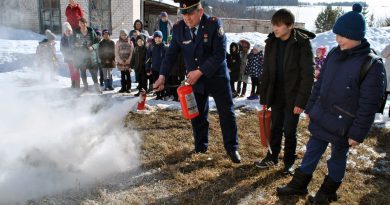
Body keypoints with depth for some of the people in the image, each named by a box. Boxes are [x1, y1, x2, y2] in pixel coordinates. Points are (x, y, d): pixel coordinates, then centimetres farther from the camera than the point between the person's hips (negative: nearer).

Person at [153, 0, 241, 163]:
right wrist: (162, 76, -12)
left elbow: (220, 54, -22)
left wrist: (200, 72, -24)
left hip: (216, 76, -3)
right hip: (194, 79, 3)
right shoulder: (178, 29, -6)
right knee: (197, 114, 12)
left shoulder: (214, 24, -17)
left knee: (227, 113, 4)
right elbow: (171, 54, -1)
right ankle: (200, 147, 30)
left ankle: (232, 148, 21)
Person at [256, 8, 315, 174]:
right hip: (276, 95, 4)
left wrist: (301, 101, -17)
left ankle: (289, 162, 27)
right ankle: (272, 157, 33)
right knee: (275, 128, 15)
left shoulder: (302, 43, -13)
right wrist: (264, 97, 5)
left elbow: (308, 75, -14)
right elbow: (266, 72, 6)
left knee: (289, 131, 7)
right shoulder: (271, 43, 1)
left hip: (292, 97, -4)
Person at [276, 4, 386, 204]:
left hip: (343, 125, -5)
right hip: (320, 118, 6)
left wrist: (358, 133, -15)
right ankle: (299, 184, 32)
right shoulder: (334, 55, 1)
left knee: (338, 157, 15)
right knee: (312, 151, 16)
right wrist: (310, 108, 12)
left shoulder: (372, 65, -18)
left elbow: (369, 105, -17)